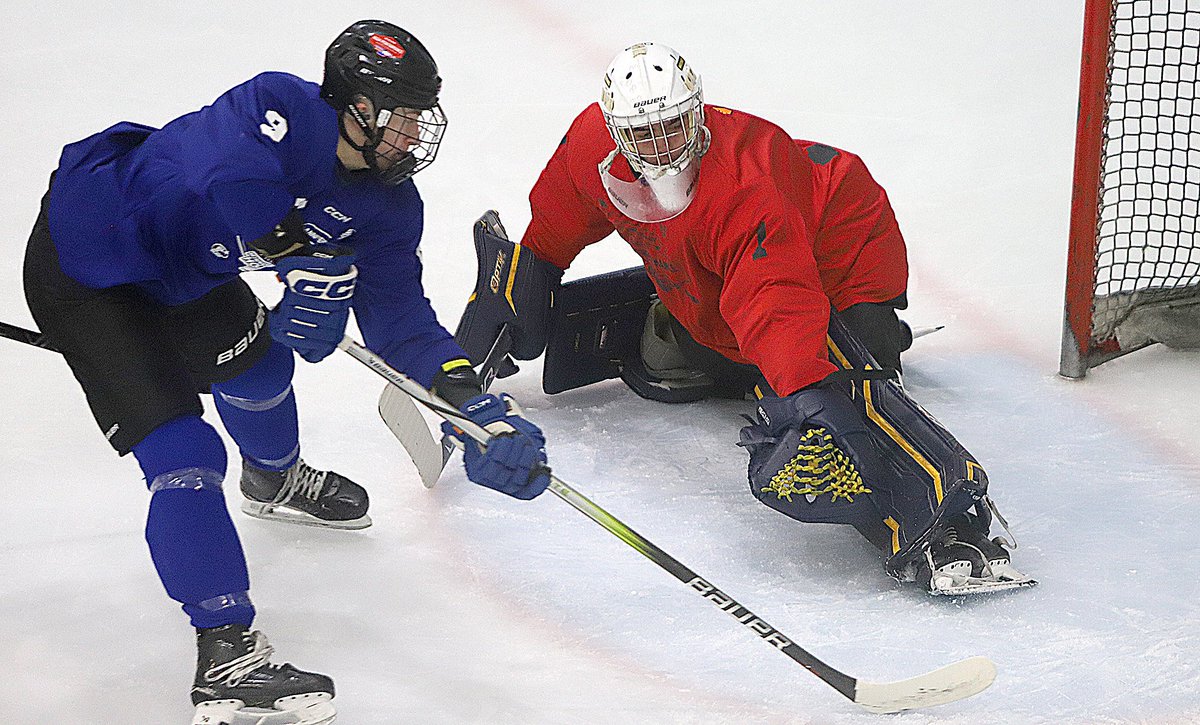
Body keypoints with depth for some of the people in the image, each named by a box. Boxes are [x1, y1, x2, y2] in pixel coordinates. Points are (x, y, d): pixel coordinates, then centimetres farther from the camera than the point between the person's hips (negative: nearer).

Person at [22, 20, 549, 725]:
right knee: (185, 456, -16)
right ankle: (227, 656, -14)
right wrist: (306, 256, -44)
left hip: (182, 270, 9)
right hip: (84, 263, -9)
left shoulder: (388, 206, -4)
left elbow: (399, 314, -7)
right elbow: (229, 172, -47)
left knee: (256, 363, 30)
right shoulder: (283, 106, -27)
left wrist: (470, 395, -20)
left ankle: (276, 480, 65)